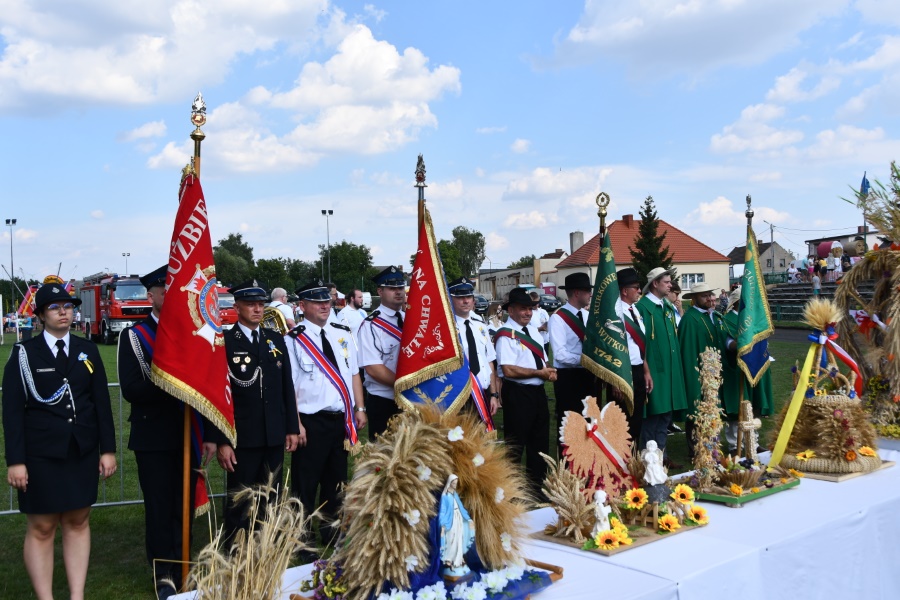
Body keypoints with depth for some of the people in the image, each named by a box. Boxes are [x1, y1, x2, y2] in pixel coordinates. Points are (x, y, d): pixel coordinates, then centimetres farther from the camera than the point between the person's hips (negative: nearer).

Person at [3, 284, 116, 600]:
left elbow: (102, 403, 7)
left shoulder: (87, 351, 7)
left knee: (78, 522, 9)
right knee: (41, 528, 3)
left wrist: (108, 449, 2)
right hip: (41, 455, -3)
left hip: (83, 452, 3)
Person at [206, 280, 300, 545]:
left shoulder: (276, 340, 9)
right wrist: (220, 441, -13)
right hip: (241, 440, -5)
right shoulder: (224, 343, -7)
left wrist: (292, 428, 8)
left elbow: (287, 387, 11)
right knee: (238, 506, 6)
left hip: (274, 438, 5)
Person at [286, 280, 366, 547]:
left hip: (341, 419, 6)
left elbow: (354, 373, 12)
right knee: (305, 484, 5)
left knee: (336, 480, 18)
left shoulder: (343, 334, 8)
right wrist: (296, 424, -15)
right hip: (311, 421, -6)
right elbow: (288, 386, -12)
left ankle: (332, 534, 33)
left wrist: (360, 409, 7)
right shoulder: (294, 340, -9)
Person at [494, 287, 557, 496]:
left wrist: (549, 372, -5)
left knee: (540, 442, 17)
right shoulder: (505, 335, -13)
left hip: (538, 392, 9)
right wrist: (539, 373, -15)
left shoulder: (533, 332, 13)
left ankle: (536, 486, 32)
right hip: (517, 394, -8)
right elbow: (509, 370, -22)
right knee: (516, 444, 2)